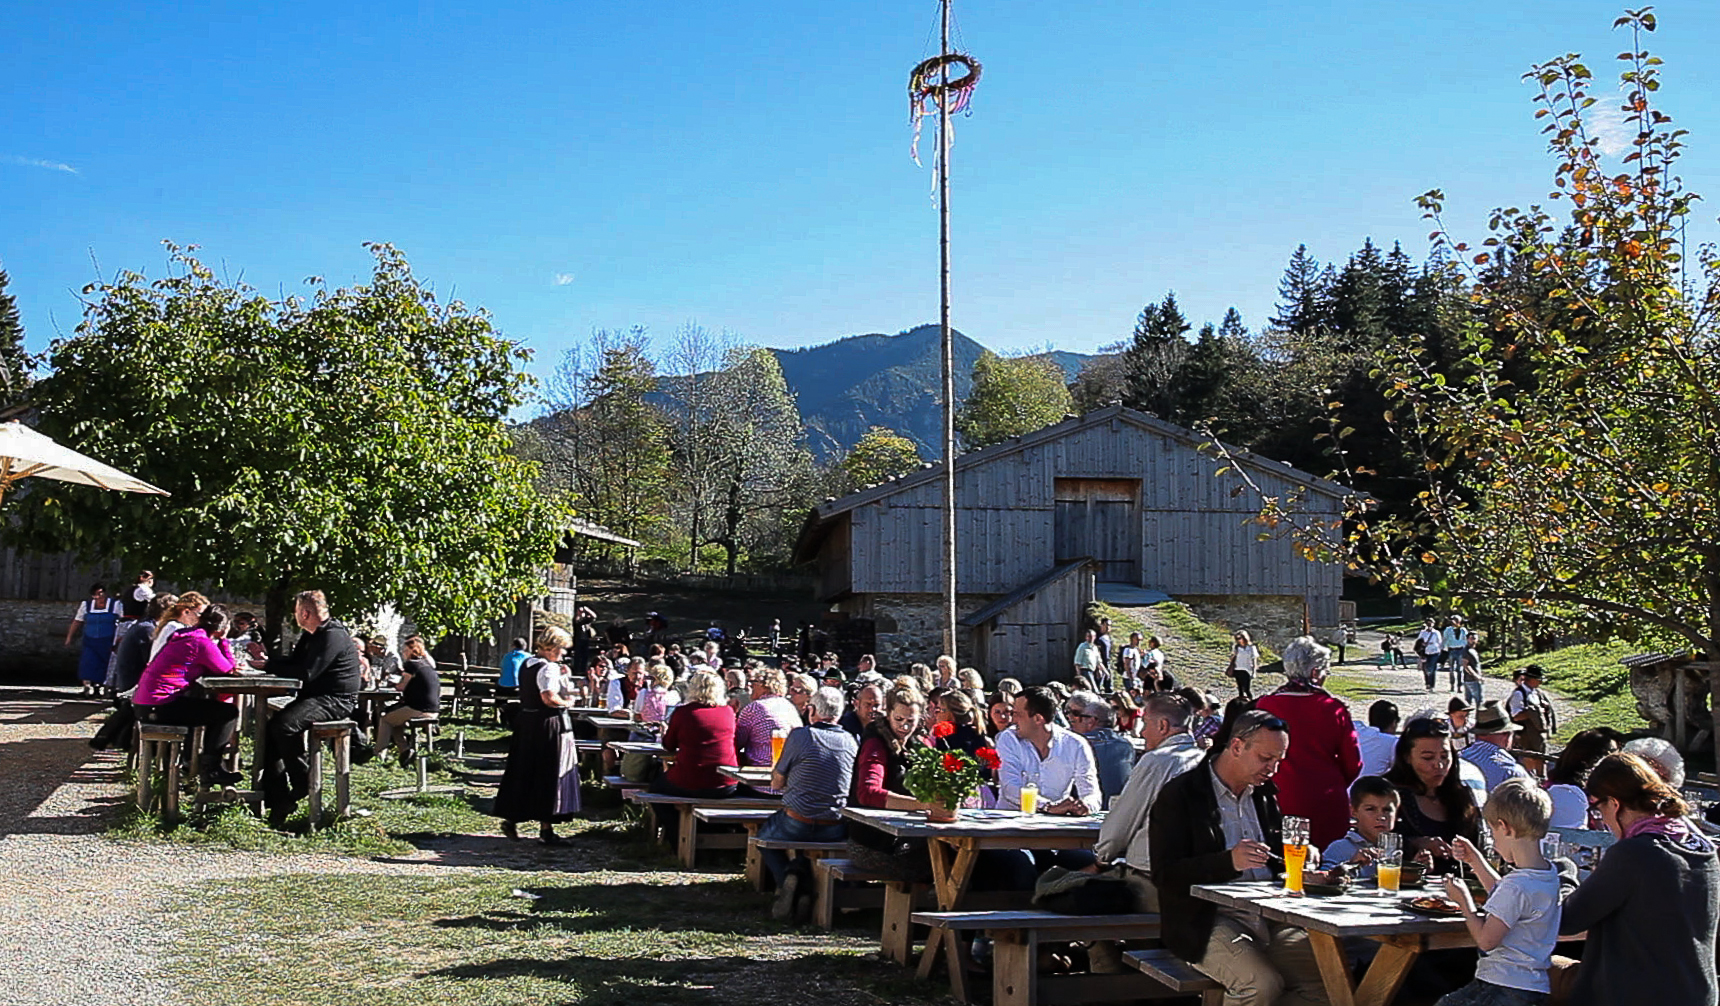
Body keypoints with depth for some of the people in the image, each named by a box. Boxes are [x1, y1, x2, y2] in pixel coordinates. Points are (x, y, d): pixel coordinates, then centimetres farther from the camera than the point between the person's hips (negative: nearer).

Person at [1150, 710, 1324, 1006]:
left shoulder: (1265, 793, 17)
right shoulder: (1179, 795, -5)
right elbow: (1164, 875, -13)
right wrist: (1229, 861, -25)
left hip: (1269, 919, 7)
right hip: (1206, 922, -6)